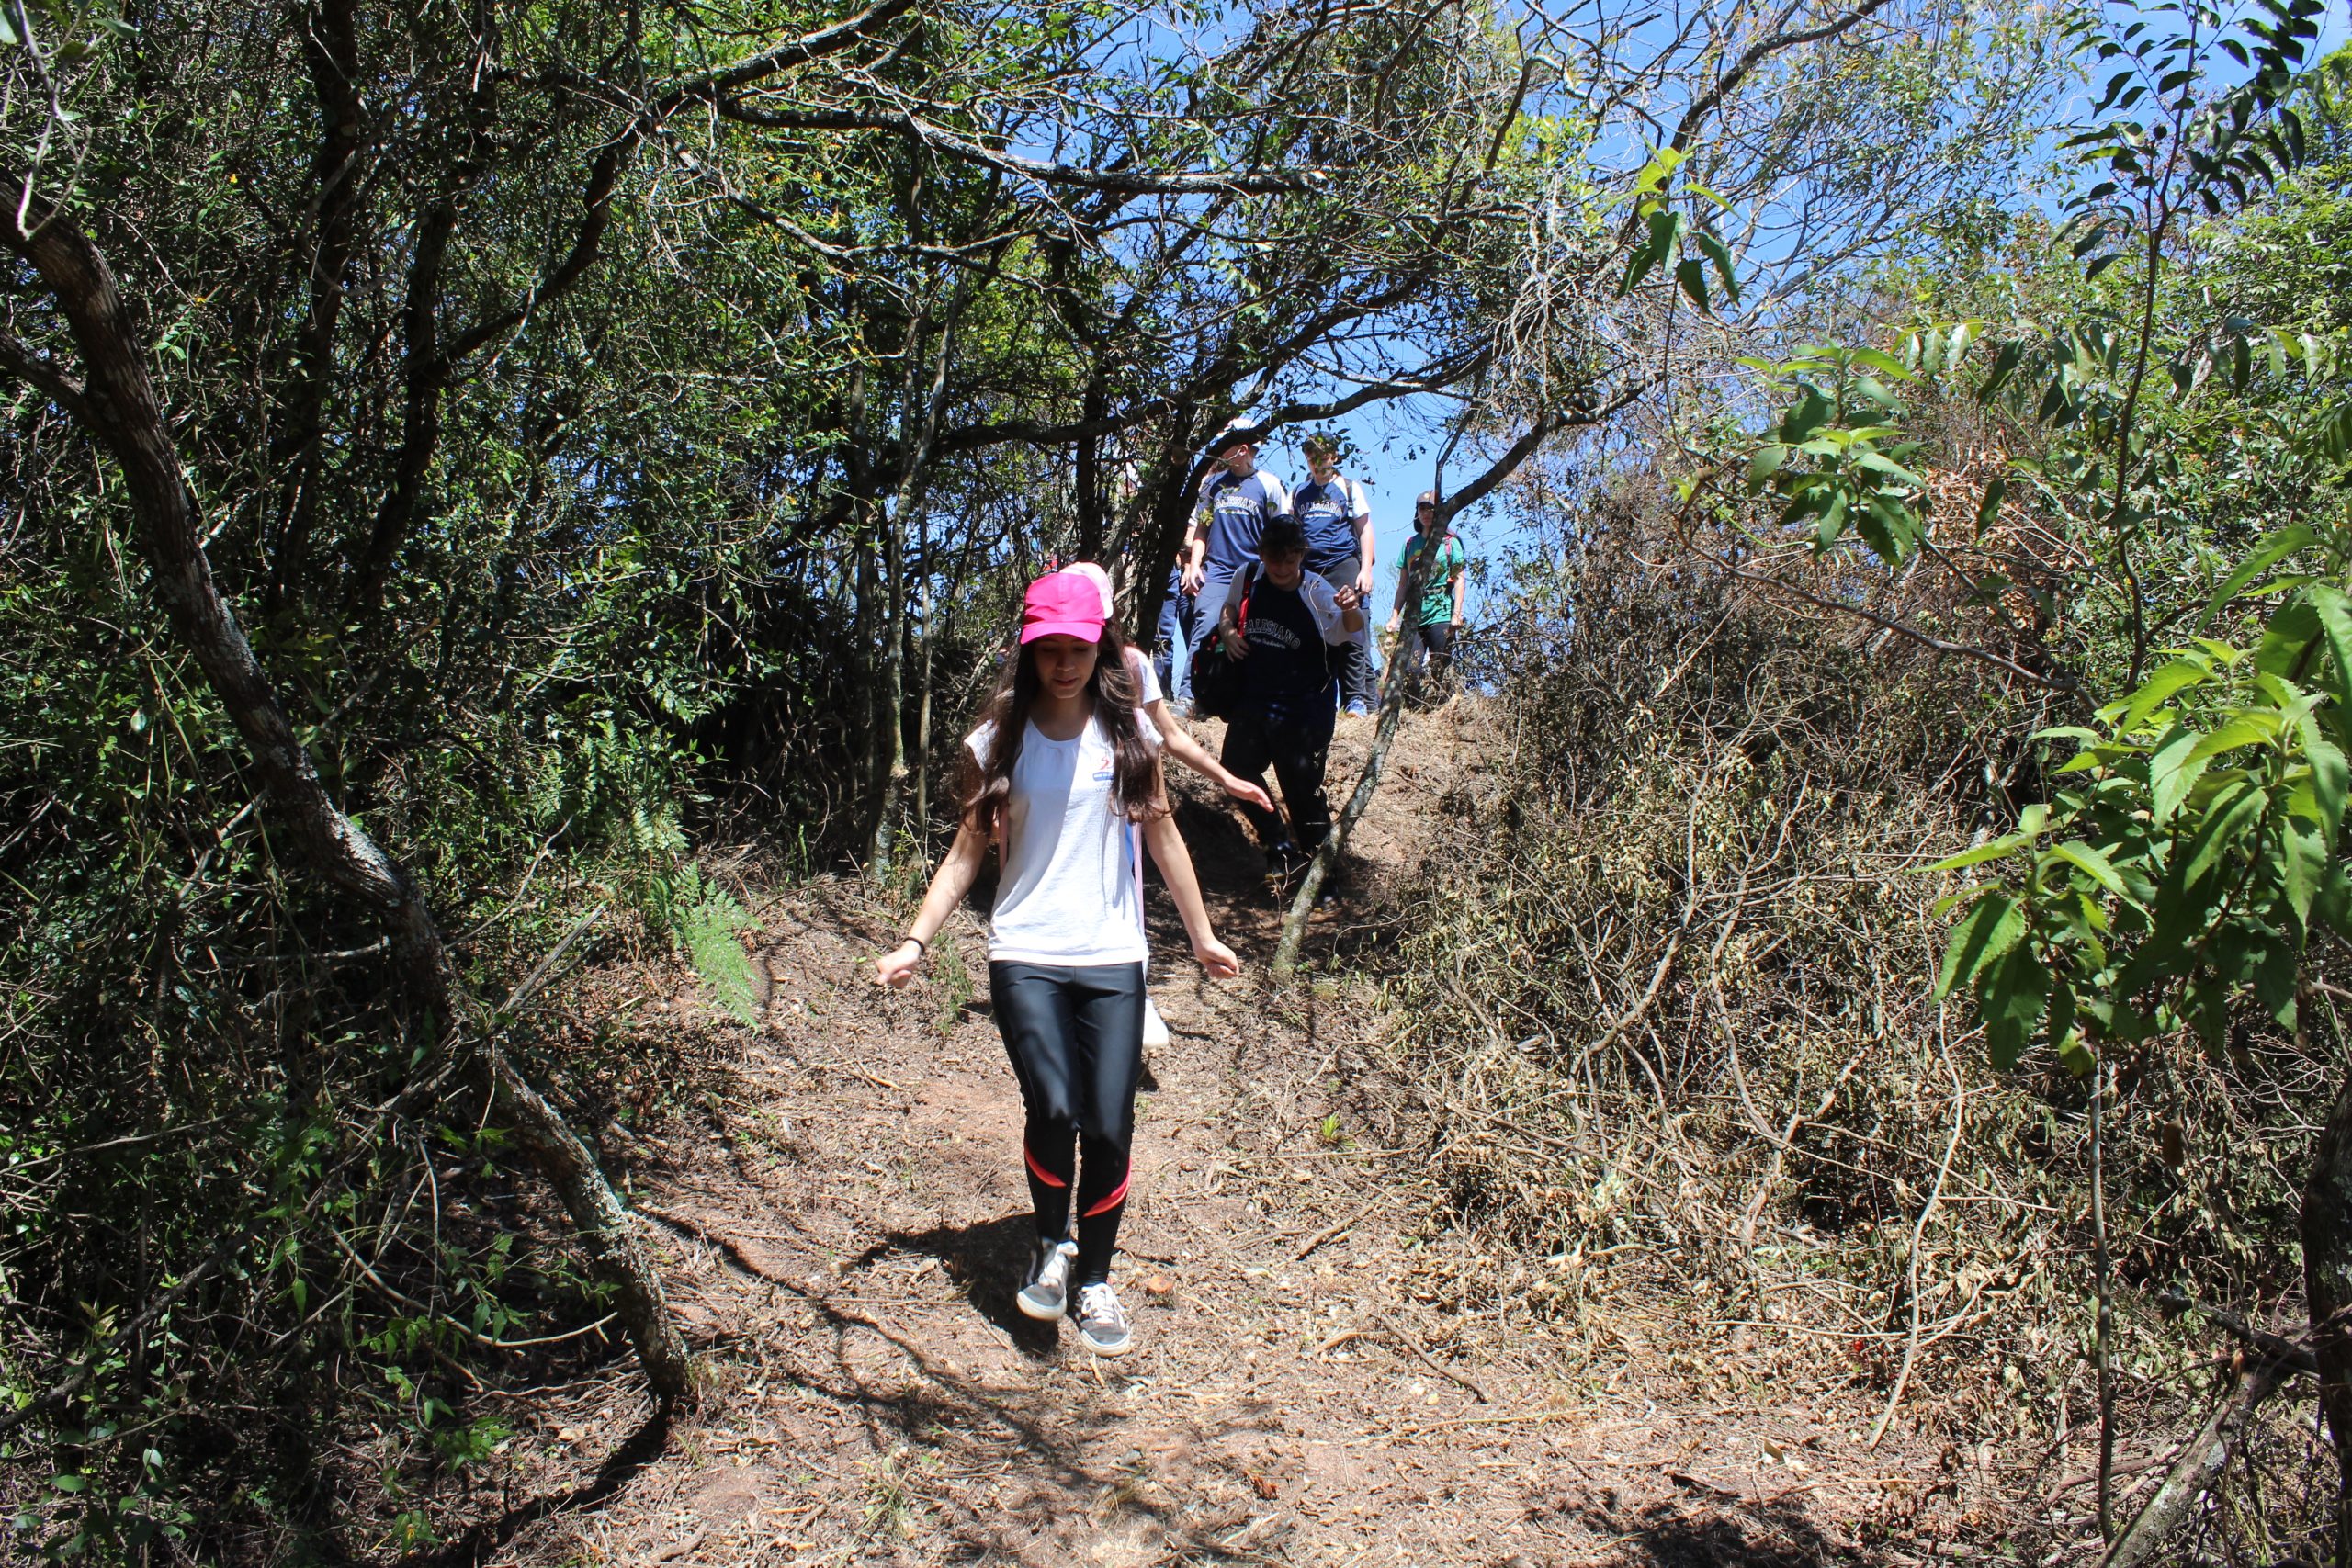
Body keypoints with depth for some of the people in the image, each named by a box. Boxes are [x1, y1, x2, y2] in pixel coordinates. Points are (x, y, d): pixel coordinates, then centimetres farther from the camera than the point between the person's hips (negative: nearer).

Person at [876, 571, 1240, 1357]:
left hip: (1113, 959, 1)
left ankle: (1095, 1278, 22)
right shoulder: (998, 741, 2)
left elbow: (1162, 836, 12)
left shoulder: (1128, 732, 4)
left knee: (1109, 1129, -2)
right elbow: (968, 851, 5)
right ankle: (1052, 1243, 12)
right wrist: (916, 941, -4)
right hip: (1024, 956, -1)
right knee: (1054, 1110, -18)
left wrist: (1202, 936, 15)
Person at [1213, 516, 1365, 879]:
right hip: (1253, 698, 5)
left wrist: (1350, 611, -57)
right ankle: (1280, 848, 30)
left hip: (1303, 709, -5)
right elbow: (1229, 609, 19)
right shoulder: (1247, 579, -3)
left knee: (1303, 790, -4)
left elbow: (1346, 630, -34)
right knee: (1236, 770, 11)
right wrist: (1227, 631, -3)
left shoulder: (1316, 591, -16)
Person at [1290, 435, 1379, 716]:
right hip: (1309, 570, 3)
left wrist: (1366, 570, -4)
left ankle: (1359, 700, -7)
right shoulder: (1298, 492, 18)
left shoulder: (1350, 488, 10)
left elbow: (1364, 530, 6)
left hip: (1344, 565, -3)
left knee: (1352, 637, -10)